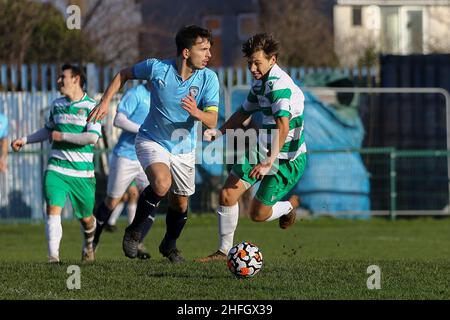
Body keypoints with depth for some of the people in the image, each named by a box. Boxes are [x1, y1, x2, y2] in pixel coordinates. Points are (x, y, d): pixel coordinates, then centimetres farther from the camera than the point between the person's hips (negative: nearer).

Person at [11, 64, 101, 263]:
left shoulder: (90, 107, -6)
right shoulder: (57, 105, 12)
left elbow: (92, 137, -18)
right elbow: (48, 130, 28)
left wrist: (62, 136, -15)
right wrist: (24, 140, 20)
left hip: (82, 172, -3)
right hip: (56, 168, 3)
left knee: (85, 218, 9)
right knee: (53, 209, -17)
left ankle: (89, 243, 41)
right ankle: (53, 256, -20)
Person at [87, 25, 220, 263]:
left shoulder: (208, 78, -15)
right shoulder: (157, 68, -19)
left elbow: (212, 121, -18)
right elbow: (124, 74, 1)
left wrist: (197, 112, -40)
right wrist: (105, 102, -6)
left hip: (184, 148, 3)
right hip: (152, 140, -3)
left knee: (180, 204, 12)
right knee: (162, 184, -30)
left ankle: (170, 244, 42)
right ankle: (134, 231, -7)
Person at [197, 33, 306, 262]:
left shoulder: (279, 84, -26)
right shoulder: (259, 81, 5)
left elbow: (283, 125, -39)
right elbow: (245, 111, 22)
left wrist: (269, 162, -44)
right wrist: (220, 132, 10)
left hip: (286, 158, -8)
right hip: (261, 149, 8)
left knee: (258, 214, -1)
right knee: (227, 196, -3)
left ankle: (290, 205, 33)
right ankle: (224, 250, 11)